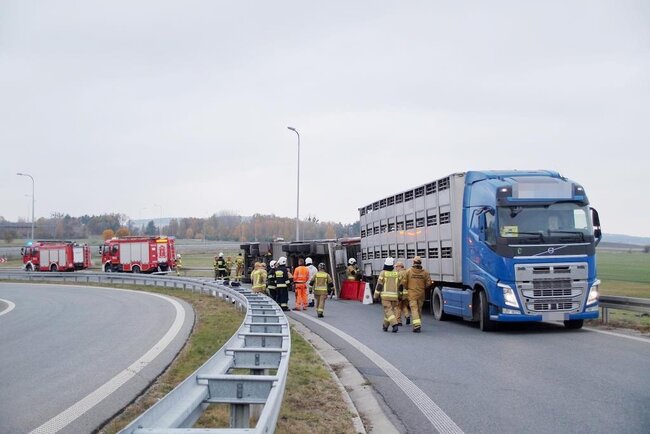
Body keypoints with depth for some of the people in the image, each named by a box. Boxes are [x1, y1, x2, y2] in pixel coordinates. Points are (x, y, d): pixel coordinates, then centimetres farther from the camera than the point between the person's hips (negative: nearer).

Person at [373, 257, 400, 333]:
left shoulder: (383, 273, -6)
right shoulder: (397, 273, 5)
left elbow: (379, 285, -6)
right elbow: (400, 285, 8)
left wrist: (376, 295, 2)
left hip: (385, 295, -3)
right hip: (394, 295, 4)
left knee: (388, 310, -3)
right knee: (393, 309, 14)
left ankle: (394, 324, -21)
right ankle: (385, 326, 23)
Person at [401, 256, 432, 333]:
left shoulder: (408, 271, -6)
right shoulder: (425, 272, -2)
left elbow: (404, 282, -6)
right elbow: (429, 283, -3)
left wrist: (407, 288, 14)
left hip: (412, 294, -3)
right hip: (421, 294, 3)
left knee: (414, 309, -6)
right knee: (419, 310, 15)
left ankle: (417, 325, -20)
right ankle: (418, 324, 25)